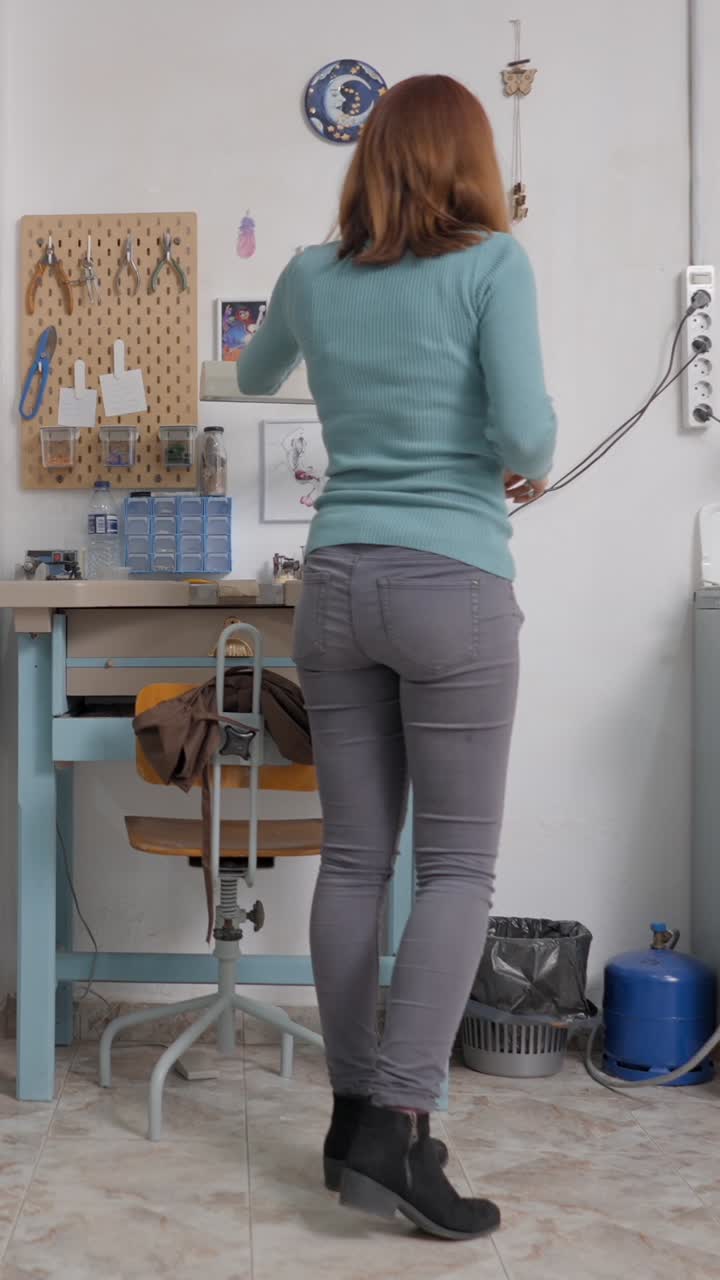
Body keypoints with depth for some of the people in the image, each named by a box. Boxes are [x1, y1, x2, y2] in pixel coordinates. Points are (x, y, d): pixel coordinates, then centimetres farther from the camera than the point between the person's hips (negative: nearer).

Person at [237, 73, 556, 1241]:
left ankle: (356, 1117, 16)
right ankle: (399, 1125, -6)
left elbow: (254, 380, 29)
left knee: (353, 858, 9)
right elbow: (525, 425, -14)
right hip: (452, 585, -4)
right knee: (458, 867, 2)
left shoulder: (312, 276, 9)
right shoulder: (491, 262, -4)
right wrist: (532, 472, 9)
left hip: (337, 580, 5)